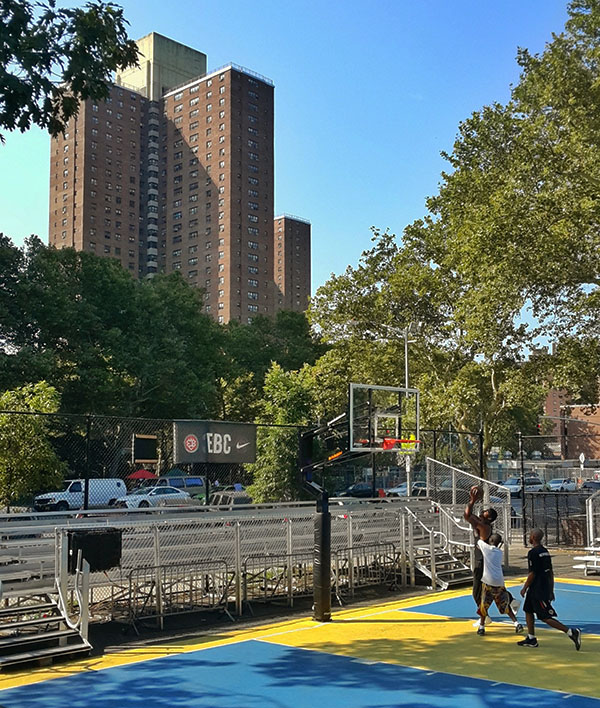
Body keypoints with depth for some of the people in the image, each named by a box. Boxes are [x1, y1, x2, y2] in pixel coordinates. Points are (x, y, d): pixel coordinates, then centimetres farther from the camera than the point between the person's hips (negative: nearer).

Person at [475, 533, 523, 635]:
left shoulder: (486, 548, 0)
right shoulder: (499, 552, 13)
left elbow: (479, 541, 19)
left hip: (488, 582, -4)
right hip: (499, 582, 4)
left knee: (484, 605, 10)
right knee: (505, 605, 16)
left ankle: (481, 627, 12)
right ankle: (517, 623, 5)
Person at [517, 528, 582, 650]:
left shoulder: (533, 553, -16)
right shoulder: (545, 551, 11)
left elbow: (532, 574, -19)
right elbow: (551, 572, 14)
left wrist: (524, 588, -8)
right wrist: (551, 591, 20)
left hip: (538, 590, -9)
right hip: (546, 587, 9)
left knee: (546, 617, -6)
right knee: (528, 611, 16)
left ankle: (571, 632, -12)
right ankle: (531, 639, 20)